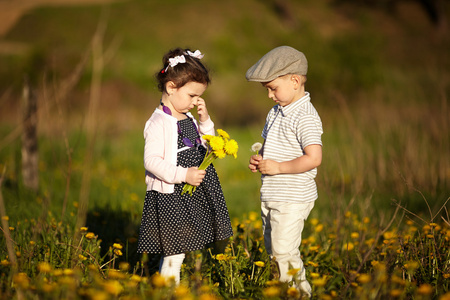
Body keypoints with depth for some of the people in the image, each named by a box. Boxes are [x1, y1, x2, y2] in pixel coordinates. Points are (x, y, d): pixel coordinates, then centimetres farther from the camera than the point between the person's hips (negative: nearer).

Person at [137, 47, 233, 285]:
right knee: (175, 252, -6)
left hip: (194, 194, 8)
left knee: (174, 251, 14)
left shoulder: (188, 120, 12)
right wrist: (183, 175, -27)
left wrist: (205, 121, 7)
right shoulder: (159, 123, -15)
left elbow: (206, 148, 20)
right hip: (170, 196, -8)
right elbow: (152, 161, -21)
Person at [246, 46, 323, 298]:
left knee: (284, 251, -7)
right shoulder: (277, 112, 10)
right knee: (273, 249, 16)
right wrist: (259, 160, 2)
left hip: (293, 200, -10)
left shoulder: (305, 117, -18)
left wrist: (278, 167, -22)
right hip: (271, 197, 10)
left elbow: (314, 158, -26)